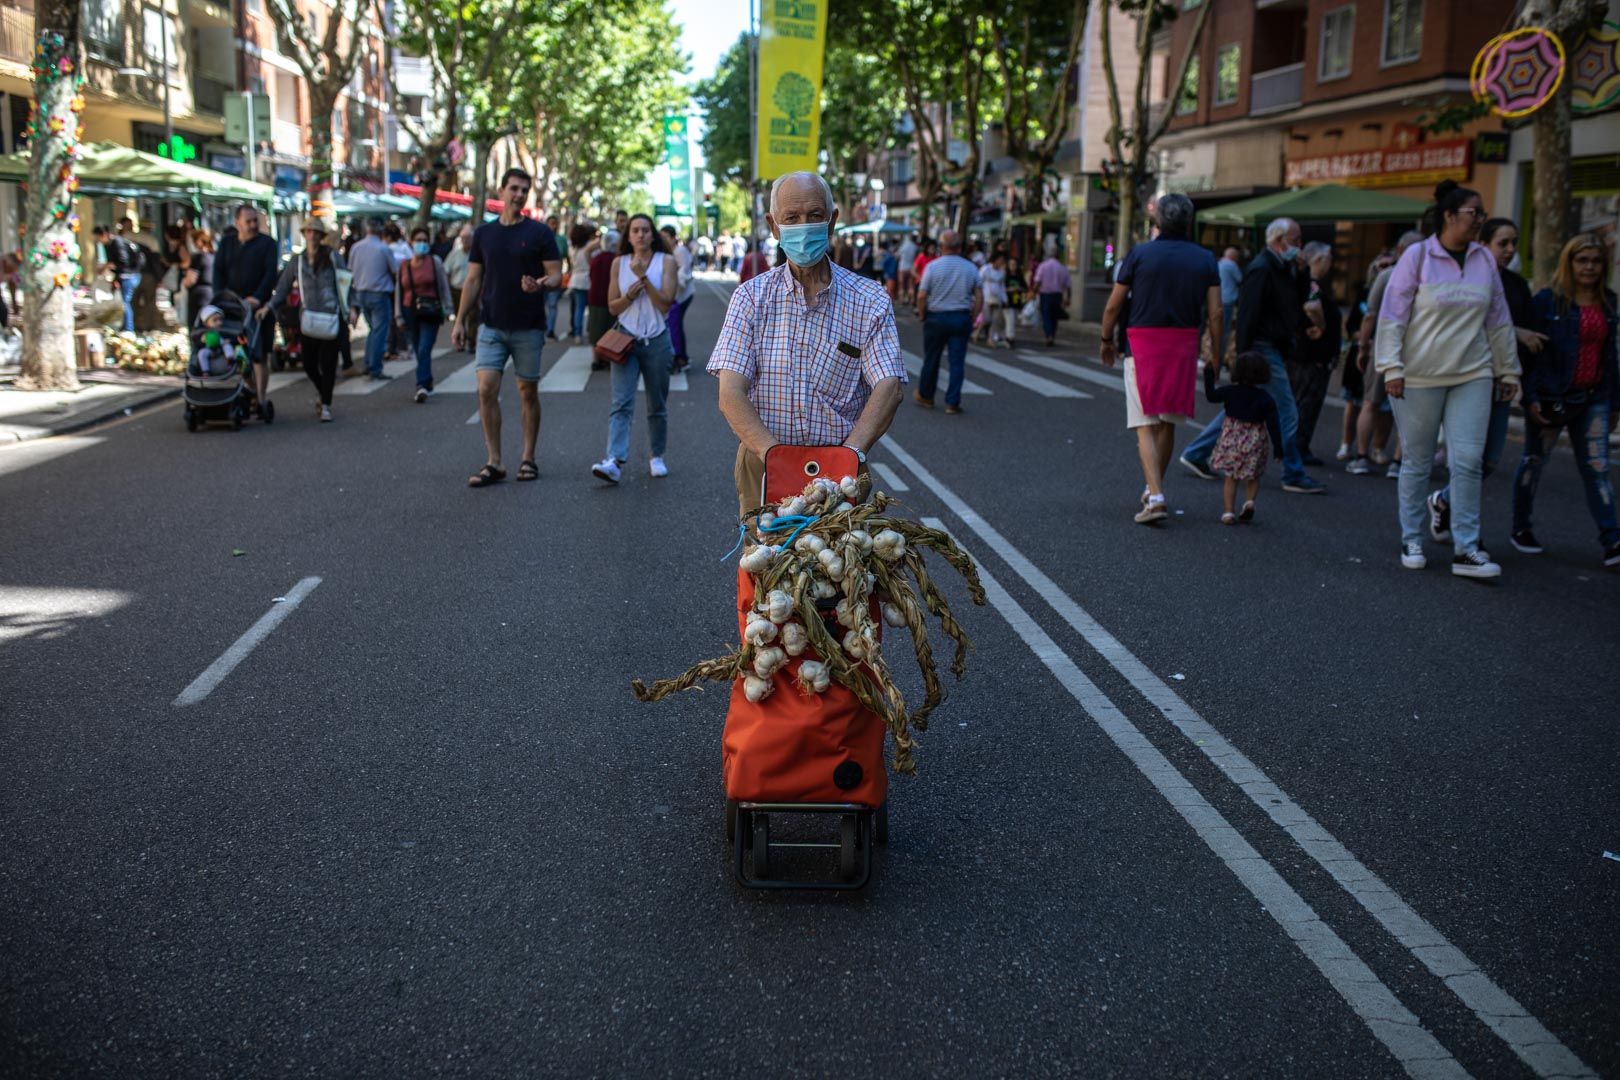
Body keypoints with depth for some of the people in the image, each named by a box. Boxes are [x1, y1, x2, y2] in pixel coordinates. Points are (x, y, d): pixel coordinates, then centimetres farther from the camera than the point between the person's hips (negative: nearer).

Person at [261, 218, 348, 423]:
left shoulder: (333, 258, 2)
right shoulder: (296, 261, 8)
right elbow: (282, 287, 8)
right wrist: (269, 307, -5)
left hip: (331, 316, -2)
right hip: (308, 318, 2)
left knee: (328, 363, -3)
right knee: (309, 364, 2)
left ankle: (326, 406, 8)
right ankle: (322, 393, 31)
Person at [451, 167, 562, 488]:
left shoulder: (539, 233, 0)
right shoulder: (484, 233, 8)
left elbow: (556, 275, -3)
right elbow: (473, 280, 10)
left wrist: (541, 284, -26)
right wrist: (460, 321, 4)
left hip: (529, 327, -2)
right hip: (492, 326, 2)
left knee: (528, 392, 6)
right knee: (486, 390, -8)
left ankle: (528, 459, 17)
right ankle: (494, 463, -2)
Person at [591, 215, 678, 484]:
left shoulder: (666, 261, 1)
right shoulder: (619, 263, 6)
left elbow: (665, 303, -8)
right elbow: (612, 306, 7)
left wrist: (643, 277, -15)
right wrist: (630, 295, -12)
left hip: (657, 339, 0)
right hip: (626, 338, 0)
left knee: (657, 405, 10)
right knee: (621, 403, -13)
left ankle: (656, 456, 27)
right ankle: (614, 461, -26)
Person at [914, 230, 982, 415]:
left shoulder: (933, 266, -7)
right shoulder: (970, 268, 1)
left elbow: (921, 296, -11)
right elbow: (979, 297, 1)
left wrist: (922, 316, 2)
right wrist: (973, 318, 10)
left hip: (936, 317, -1)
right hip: (961, 318, 1)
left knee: (931, 359, 13)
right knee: (957, 362, 3)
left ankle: (925, 396, 28)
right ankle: (953, 402, 1)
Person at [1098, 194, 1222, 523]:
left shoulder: (1139, 254, -2)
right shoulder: (1205, 260, 3)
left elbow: (1114, 305, -1)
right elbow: (1215, 313, 0)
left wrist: (1107, 341, 14)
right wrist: (1215, 352, 11)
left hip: (1143, 343, -2)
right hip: (1184, 346, 2)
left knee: (1146, 425, -3)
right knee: (1168, 423, 16)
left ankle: (1155, 496, -17)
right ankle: (1153, 488, 28)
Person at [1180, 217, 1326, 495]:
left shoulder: (1281, 268, 16)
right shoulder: (1261, 269, -15)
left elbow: (1297, 304, 19)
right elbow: (1248, 313, -20)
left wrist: (1301, 274, 5)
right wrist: (1246, 354, -23)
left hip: (1273, 351, 10)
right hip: (1264, 350, -10)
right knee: (1287, 414, -3)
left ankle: (1195, 454, 19)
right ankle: (1293, 475, 6)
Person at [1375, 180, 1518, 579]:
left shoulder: (1484, 259, 7)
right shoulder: (1418, 256, -6)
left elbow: (1499, 320, 14)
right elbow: (1392, 316, -7)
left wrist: (1507, 370, 15)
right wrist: (1392, 368, -13)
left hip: (1473, 375, 3)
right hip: (1419, 377, -3)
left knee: (1468, 461, -4)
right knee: (1416, 462, 6)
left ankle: (1466, 549, 1)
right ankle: (1411, 540, 20)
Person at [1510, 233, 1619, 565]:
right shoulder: (1548, 300, -6)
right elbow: (1531, 351, -9)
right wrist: (1530, 397, -15)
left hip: (1593, 399, 4)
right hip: (1552, 398, -4)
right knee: (1534, 460, 8)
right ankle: (1521, 528, 23)